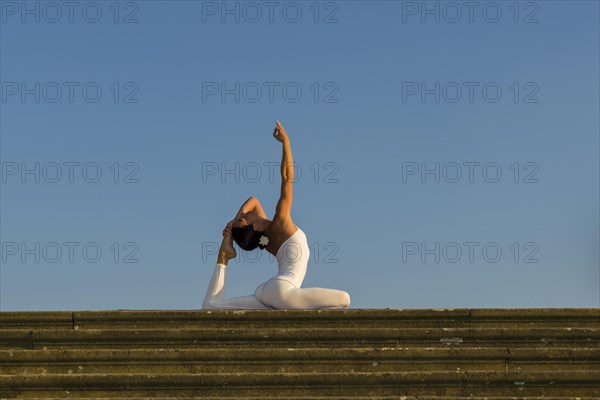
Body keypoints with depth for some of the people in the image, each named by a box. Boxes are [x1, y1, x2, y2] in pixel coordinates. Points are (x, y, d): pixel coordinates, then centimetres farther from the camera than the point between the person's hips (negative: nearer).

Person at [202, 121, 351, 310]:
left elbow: (253, 200, 36)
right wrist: (286, 143, -3)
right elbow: (287, 179, -4)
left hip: (264, 295, 8)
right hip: (282, 289, -8)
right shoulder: (279, 224, -1)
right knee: (344, 299, -13)